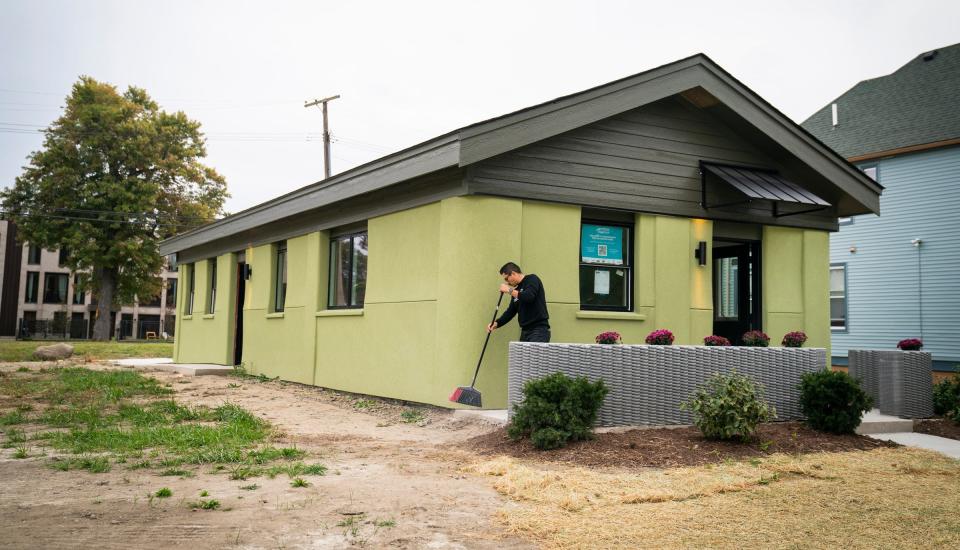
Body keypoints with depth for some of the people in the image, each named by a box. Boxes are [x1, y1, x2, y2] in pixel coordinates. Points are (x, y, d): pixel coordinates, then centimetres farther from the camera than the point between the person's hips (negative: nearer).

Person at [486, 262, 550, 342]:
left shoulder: (532, 279, -4)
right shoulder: (517, 290, 18)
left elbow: (529, 297, -21)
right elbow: (511, 311, 19)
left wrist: (509, 290, -11)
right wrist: (496, 323, 5)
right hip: (525, 331, 8)